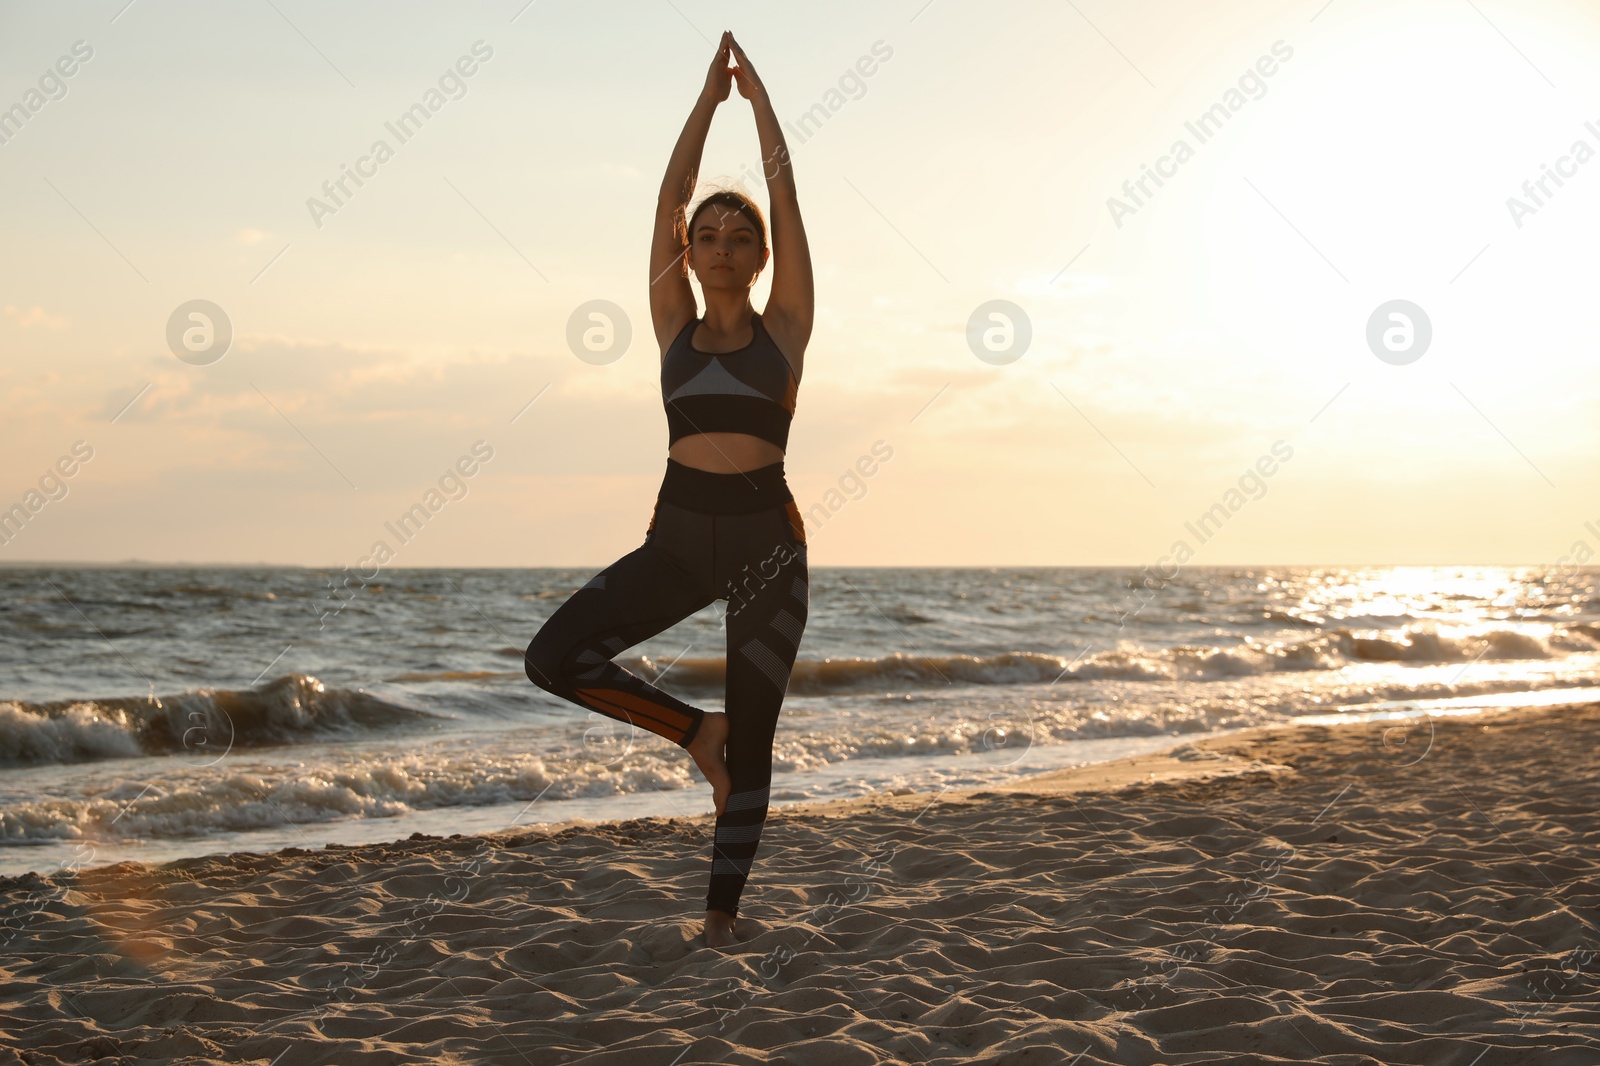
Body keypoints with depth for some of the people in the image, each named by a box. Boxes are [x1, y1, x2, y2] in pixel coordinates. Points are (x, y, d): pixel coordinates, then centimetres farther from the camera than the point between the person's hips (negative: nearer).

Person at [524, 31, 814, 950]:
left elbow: (786, 196, 1)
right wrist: (709, 95, 4)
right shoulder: (676, 326, 8)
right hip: (678, 537, 2)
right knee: (554, 658, -14)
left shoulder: (784, 328, 3)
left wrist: (758, 96, 6)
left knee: (753, 742, 2)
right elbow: (670, 197, 4)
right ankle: (696, 729, 6)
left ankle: (723, 911, 15)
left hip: (769, 543, -2)